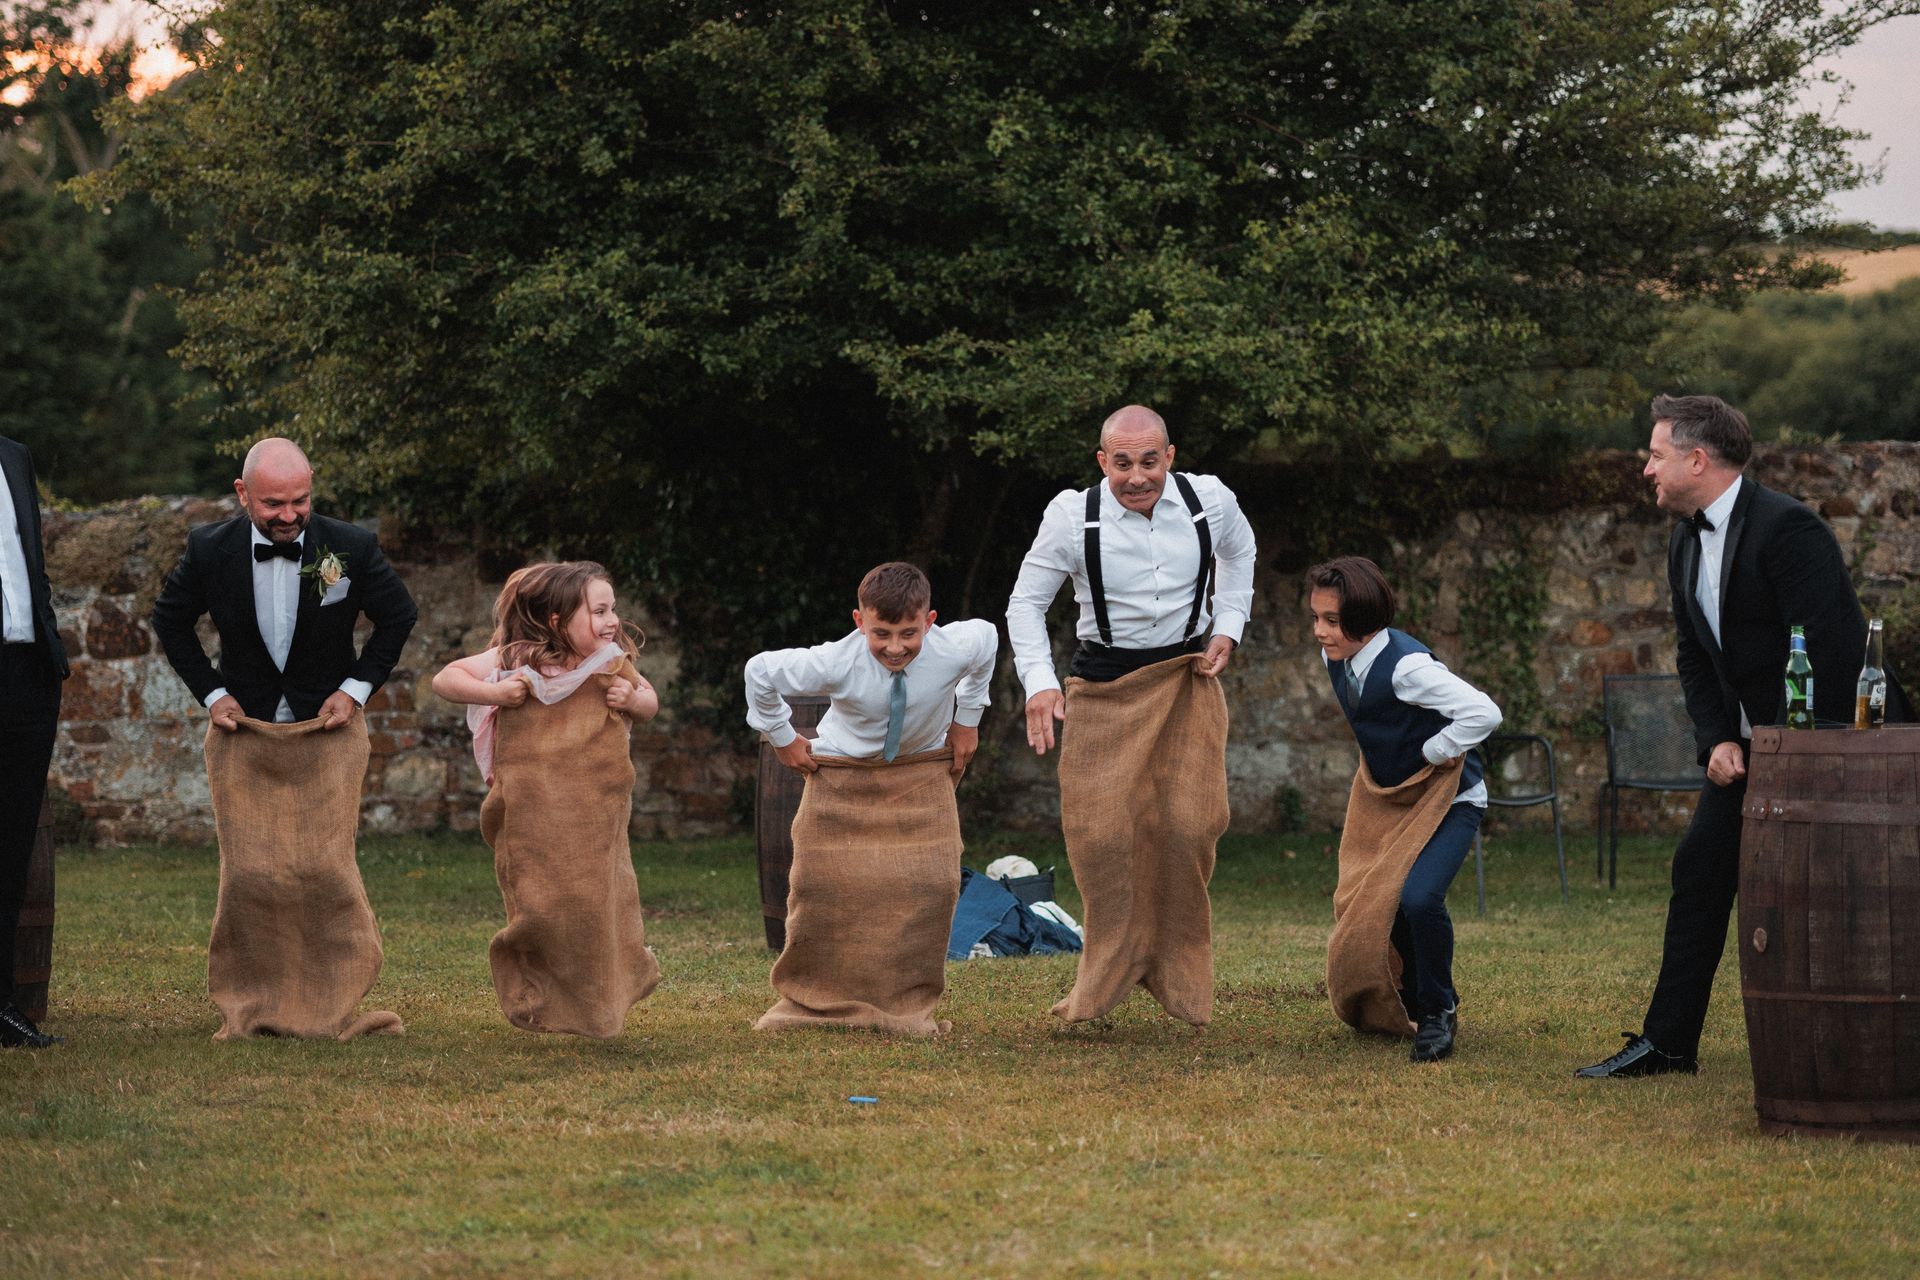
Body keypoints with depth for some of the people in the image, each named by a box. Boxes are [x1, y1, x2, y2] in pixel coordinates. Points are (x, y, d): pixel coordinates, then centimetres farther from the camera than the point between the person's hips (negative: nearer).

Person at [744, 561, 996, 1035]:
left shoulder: (954, 649, -26)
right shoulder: (836, 663, -32)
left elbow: (987, 637, 1)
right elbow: (761, 671, -16)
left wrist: (967, 719, 5)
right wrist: (782, 737, -4)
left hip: (921, 776, 1)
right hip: (842, 776, -1)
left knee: (928, 884, -13)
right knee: (822, 887, -3)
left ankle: (908, 1005, -1)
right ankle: (811, 1002, 14)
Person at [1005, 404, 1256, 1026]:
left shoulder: (1210, 501, -6)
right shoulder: (1073, 516, -13)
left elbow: (1238, 552, 18)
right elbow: (1026, 601, -3)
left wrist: (1228, 627, 7)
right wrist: (1039, 683, -15)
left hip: (1187, 677, 1)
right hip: (1104, 685, -1)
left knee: (1189, 824, -7)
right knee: (1101, 833, -8)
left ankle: (1179, 975, 8)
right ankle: (1110, 971, 8)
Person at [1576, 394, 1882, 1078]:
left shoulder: (1785, 527, -21)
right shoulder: (1686, 543, 8)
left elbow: (1831, 649, -25)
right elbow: (1694, 654, 13)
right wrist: (1718, 740, -4)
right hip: (1748, 744, 9)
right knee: (1699, 869, 6)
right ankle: (1668, 1042, 12)